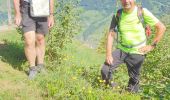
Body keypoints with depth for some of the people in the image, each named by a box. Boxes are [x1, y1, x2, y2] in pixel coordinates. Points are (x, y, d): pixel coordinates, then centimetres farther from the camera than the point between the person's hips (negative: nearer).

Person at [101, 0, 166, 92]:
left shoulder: (142, 12, -14)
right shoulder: (117, 15, -6)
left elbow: (161, 27, -9)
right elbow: (111, 35, -8)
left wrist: (152, 46, -8)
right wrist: (108, 54, -17)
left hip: (137, 52, -2)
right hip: (121, 50, 2)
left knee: (134, 79, 9)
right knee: (105, 70, -9)